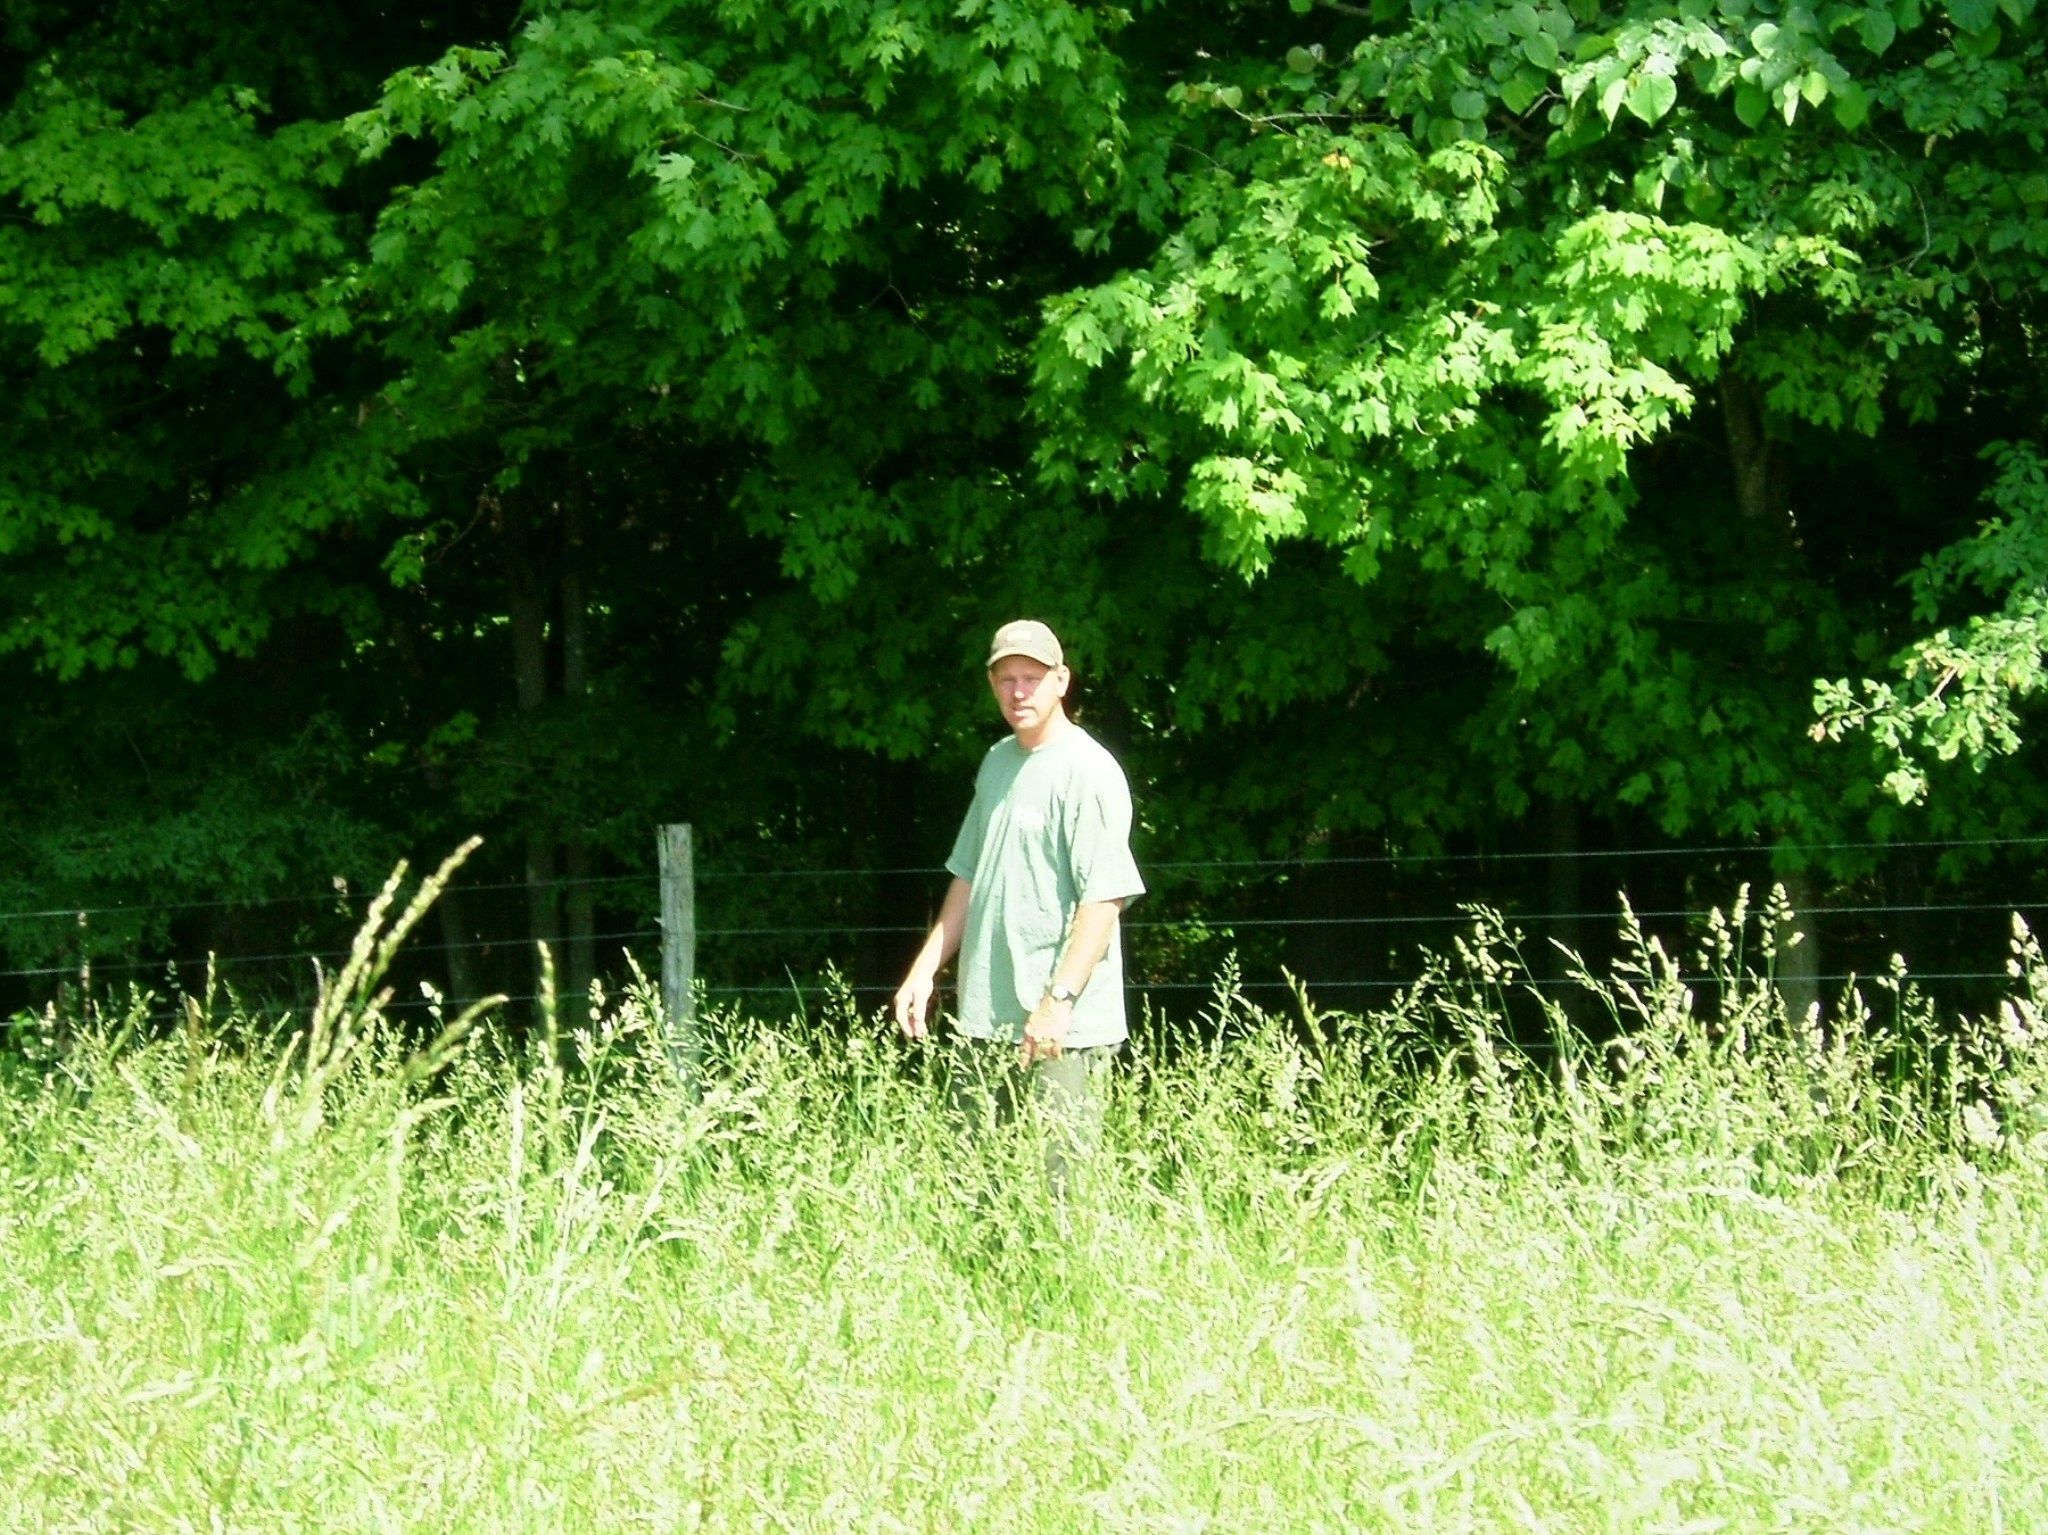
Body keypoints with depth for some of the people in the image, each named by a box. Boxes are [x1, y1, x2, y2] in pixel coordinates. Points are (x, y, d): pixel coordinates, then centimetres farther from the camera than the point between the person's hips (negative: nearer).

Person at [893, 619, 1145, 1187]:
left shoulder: (1088, 771, -10)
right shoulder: (996, 763, 16)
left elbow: (1104, 899, -16)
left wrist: (1058, 1001, -23)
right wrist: (926, 969, 18)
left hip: (1062, 1032, -8)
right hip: (984, 1022, 8)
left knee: (1058, 1180, -10)